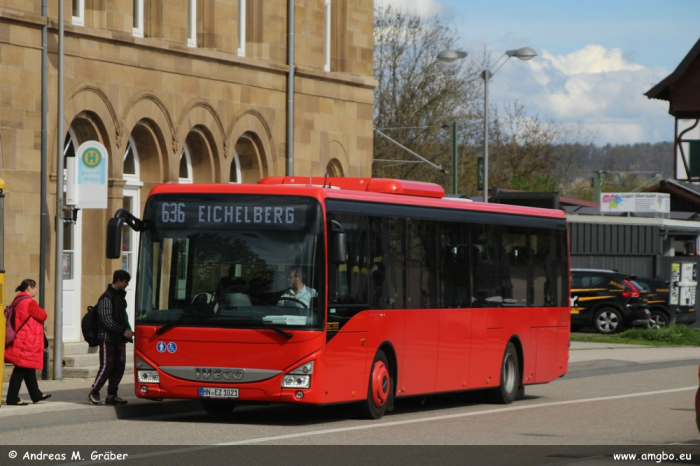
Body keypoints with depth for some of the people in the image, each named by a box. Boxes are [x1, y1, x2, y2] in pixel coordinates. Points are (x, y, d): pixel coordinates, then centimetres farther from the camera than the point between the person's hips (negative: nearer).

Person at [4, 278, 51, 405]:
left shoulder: (17, 301, 13)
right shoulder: (29, 302, -16)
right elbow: (43, 316, -11)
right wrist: (40, 310, 10)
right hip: (27, 341, -10)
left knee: (29, 368, 16)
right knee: (21, 369, -6)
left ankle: (36, 395, 24)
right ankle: (12, 398, -6)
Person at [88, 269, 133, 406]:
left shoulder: (120, 296, 15)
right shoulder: (107, 298, -12)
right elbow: (107, 320, -18)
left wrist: (128, 329, 8)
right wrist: (124, 332, -21)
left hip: (119, 340, 8)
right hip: (108, 338, -8)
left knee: (119, 367, 5)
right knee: (107, 367, -8)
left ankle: (111, 395, 10)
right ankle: (93, 393, 3)